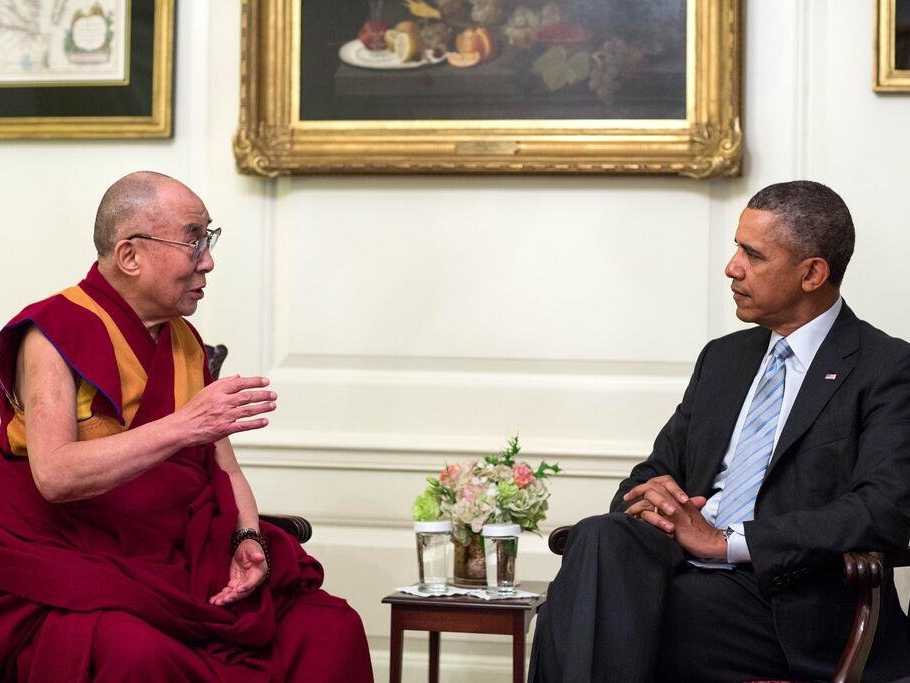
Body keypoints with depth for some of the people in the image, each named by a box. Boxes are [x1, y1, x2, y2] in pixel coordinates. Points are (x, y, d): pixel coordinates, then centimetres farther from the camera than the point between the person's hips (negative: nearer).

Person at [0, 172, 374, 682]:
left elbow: (224, 469, 16)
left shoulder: (186, 343, 13)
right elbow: (54, 475, -22)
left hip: (185, 567, 6)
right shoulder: (54, 337, -8)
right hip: (74, 572, -6)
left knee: (333, 629, -13)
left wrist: (248, 538, -6)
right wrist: (183, 425, -30)